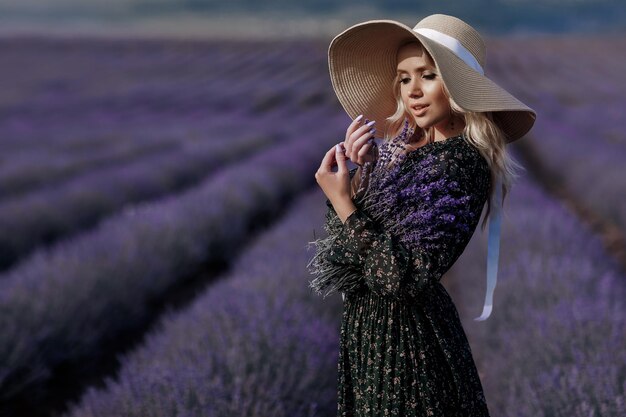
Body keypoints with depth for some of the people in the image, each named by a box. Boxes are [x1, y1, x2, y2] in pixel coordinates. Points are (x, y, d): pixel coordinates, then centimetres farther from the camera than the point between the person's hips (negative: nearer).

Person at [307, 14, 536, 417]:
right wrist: (357, 172, -10)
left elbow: (404, 276, -24)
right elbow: (337, 235, 5)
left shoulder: (462, 164, -18)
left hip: (407, 335, -7)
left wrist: (343, 203, -22)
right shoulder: (400, 145, 4)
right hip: (367, 322, 7)